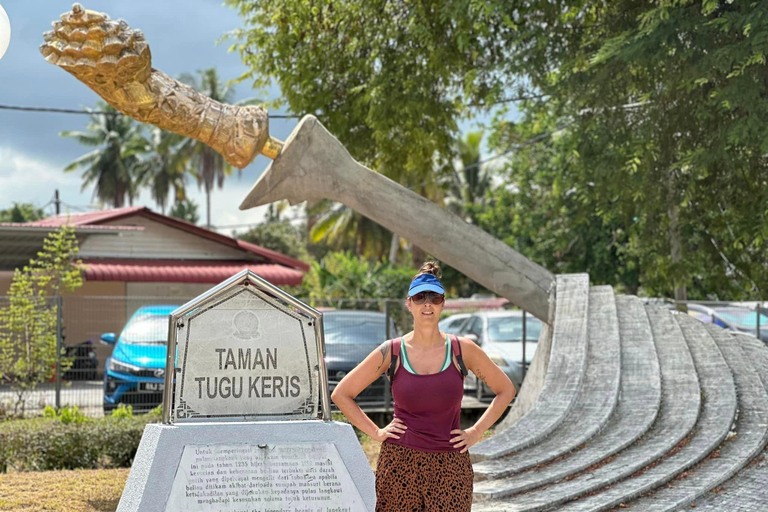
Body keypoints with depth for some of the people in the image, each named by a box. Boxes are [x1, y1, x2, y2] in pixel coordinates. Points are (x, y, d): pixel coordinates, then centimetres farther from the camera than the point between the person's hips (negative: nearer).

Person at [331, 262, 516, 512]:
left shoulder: (462, 350, 2)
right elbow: (341, 394, 9)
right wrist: (375, 432, 2)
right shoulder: (391, 352, 1)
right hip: (399, 463, 0)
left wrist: (476, 432, 7)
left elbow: (505, 390, 15)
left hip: (450, 466, 0)